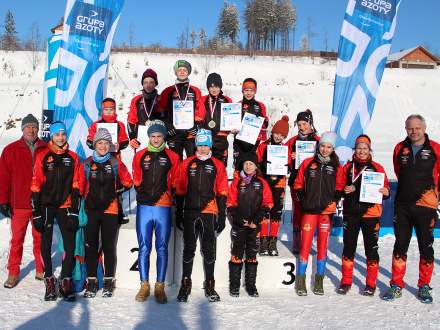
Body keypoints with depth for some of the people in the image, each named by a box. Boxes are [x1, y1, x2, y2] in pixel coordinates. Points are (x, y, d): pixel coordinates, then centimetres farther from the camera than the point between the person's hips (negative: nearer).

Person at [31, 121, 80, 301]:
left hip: (65, 207, 1)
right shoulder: (42, 157, 0)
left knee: (70, 245, -2)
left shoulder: (73, 157, 5)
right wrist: (36, 212, -5)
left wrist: (74, 211, 1)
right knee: (46, 246, 4)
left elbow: (76, 185, 6)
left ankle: (66, 282, 11)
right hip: (46, 206, -1)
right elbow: (36, 185, -1)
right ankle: (49, 281, 17)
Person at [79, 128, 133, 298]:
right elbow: (80, 187, 5)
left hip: (110, 211, -1)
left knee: (109, 247, 5)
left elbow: (128, 182, 10)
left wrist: (115, 191, 2)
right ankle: (91, 281, 14)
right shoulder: (87, 164, 4)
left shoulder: (116, 163, 2)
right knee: (91, 247, 4)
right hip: (91, 210, 1)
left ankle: (109, 282, 15)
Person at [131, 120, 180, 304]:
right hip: (144, 206, 1)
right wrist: (144, 194, 7)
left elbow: (176, 183, 8)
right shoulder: (140, 156, 9)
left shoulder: (172, 157, 6)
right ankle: (144, 285, 12)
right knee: (144, 248, 3)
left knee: (162, 248, 4)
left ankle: (160, 286, 11)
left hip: (163, 208, -1)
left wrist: (168, 196, 0)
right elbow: (136, 181, 14)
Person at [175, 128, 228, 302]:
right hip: (190, 213, 1)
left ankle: (209, 286, 15)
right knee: (188, 249, 5)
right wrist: (178, 214, 6)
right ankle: (185, 284, 15)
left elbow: (222, 193, 5)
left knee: (209, 250, 4)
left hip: (209, 213, 0)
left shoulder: (218, 165, 7)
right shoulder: (186, 164, 9)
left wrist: (222, 216, 1)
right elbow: (180, 191, 9)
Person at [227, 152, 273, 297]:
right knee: (237, 254, 0)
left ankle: (251, 285, 15)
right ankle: (234, 285, 9)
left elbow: (267, 204, 2)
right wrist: (239, 219, -11)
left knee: (252, 255, 7)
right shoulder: (237, 182, 3)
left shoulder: (262, 183, 5)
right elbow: (231, 204, 1)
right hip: (238, 225, -1)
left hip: (255, 225, 1)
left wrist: (256, 220, -7)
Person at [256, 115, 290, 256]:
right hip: (264, 183, -2)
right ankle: (263, 242, 3)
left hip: (279, 184, 2)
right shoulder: (263, 146, 1)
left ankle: (273, 243, 13)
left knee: (277, 213, 4)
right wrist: (264, 168, -17)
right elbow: (257, 164, 1)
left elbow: (288, 166, 10)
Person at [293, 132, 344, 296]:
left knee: (323, 245, 7)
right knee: (305, 244, -3)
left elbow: (339, 187, 8)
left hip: (327, 210, 1)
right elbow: (298, 184, 7)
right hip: (309, 210, -1)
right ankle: (301, 280, 7)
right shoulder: (308, 163, 4)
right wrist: (303, 199, -4)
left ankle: (319, 281, 16)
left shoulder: (336, 167, 6)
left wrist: (334, 202, -5)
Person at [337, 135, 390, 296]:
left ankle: (371, 284, 14)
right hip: (351, 213, 2)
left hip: (371, 213, -1)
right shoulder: (348, 167, 8)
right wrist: (346, 190, -9)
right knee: (349, 246, 6)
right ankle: (346, 281, 19)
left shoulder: (377, 167, 3)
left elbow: (387, 191, 5)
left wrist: (383, 191, -17)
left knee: (371, 248, 2)